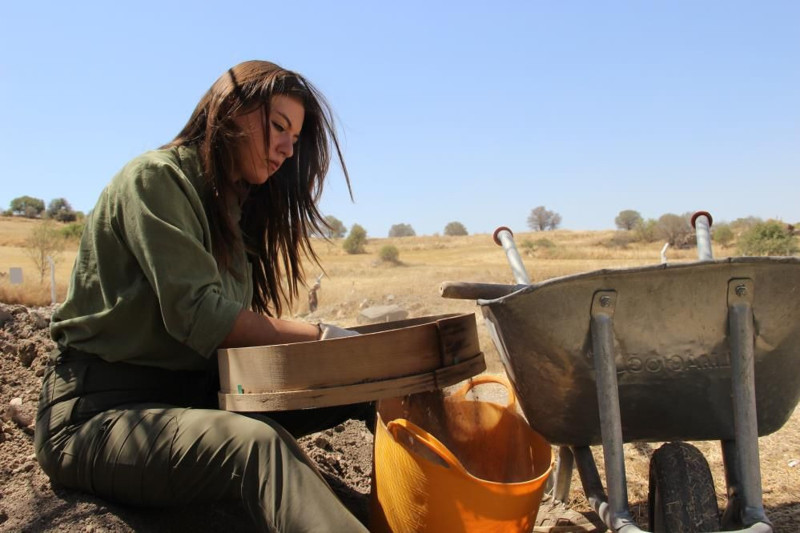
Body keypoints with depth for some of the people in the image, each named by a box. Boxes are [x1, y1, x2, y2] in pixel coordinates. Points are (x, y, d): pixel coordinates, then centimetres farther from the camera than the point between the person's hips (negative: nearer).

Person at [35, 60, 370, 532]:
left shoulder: (234, 206, 17)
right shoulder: (156, 178, -9)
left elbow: (236, 321, 7)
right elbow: (197, 314, -21)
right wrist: (322, 337, -21)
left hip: (194, 394, 9)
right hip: (101, 409, -8)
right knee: (258, 444, -39)